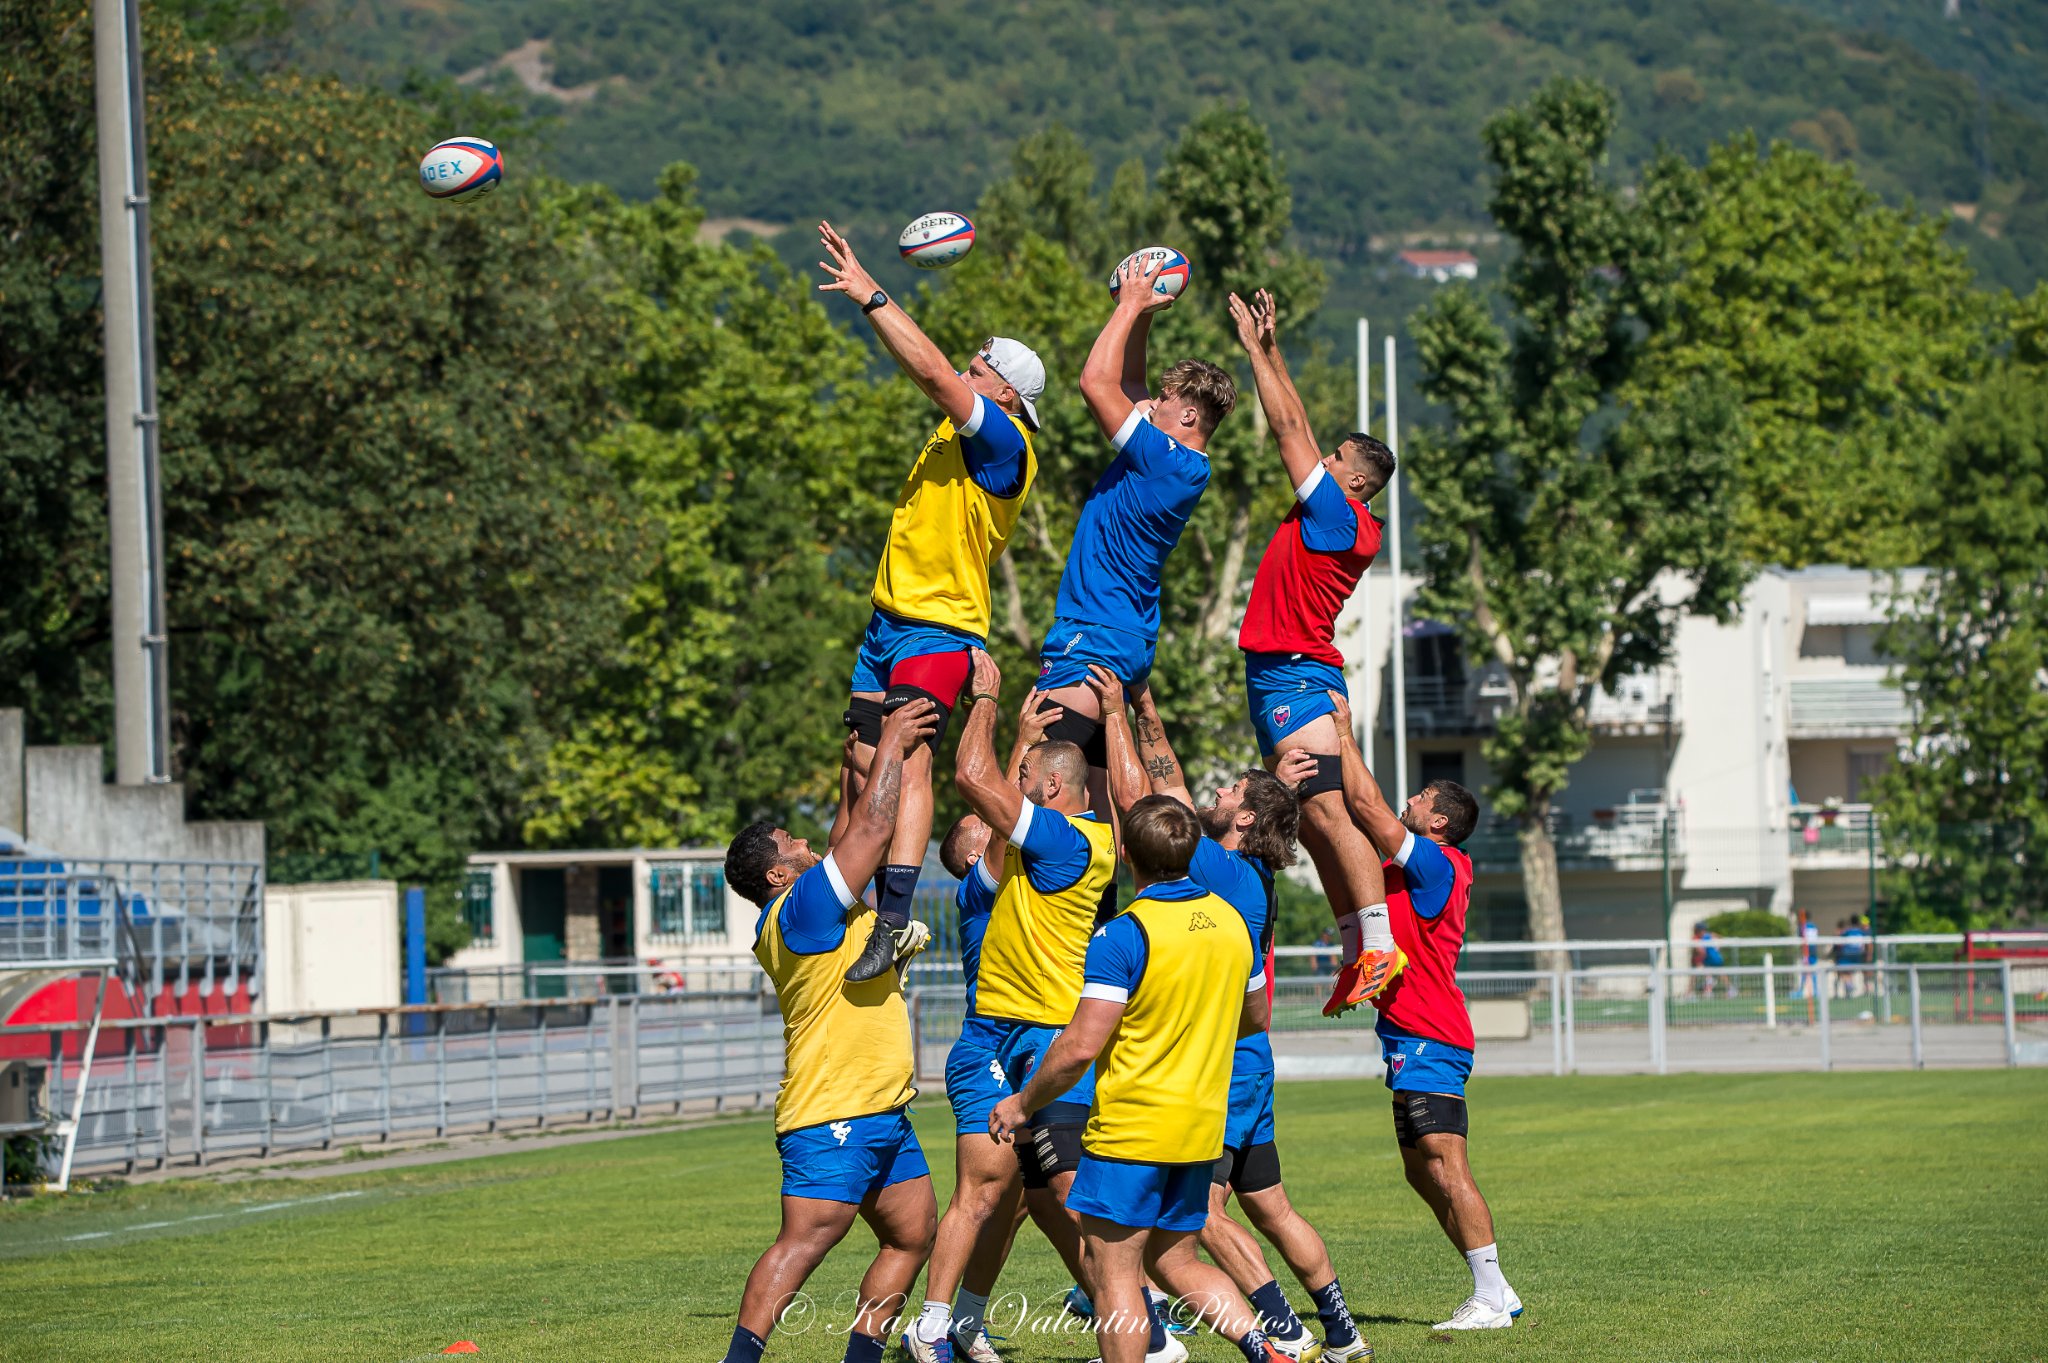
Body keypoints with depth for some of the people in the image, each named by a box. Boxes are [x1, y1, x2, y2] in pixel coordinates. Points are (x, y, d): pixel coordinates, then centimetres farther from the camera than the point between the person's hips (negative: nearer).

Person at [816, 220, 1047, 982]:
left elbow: (932, 370, -19)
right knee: (861, 764, 11)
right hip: (890, 621, 10)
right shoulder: (959, 427, 15)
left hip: (940, 629, -10)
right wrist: (866, 294, 22)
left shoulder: (1004, 441, -11)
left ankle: (894, 921, -33)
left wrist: (873, 299, -13)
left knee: (907, 764, -22)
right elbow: (923, 370, 26)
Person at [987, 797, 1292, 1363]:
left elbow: (1081, 1046, -19)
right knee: (1174, 1261, 17)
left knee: (1112, 1271, 0)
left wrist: (1022, 1103, -5)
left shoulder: (1124, 934, -17)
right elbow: (1254, 1018, 20)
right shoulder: (1232, 921, 5)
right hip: (1202, 1127, 7)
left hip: (1130, 1126, -7)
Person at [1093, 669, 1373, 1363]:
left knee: (1203, 1213, -12)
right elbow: (1170, 789, 22)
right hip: (1245, 1064, 10)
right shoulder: (1246, 873, 10)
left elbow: (1134, 795, -17)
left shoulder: (1225, 869, -16)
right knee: (1271, 1210, 14)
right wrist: (1146, 711, 22)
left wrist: (1116, 711, -8)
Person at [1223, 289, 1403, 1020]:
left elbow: (1289, 428, -9)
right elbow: (1296, 430, 21)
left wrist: (1257, 348, -3)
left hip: (1295, 678, -10)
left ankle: (1379, 946, -22)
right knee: (1317, 821, 9)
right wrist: (1269, 349, 20)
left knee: (1327, 810, -16)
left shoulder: (1340, 514, -10)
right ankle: (1358, 953, 11)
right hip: (1286, 677, 10)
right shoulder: (1332, 517, 14)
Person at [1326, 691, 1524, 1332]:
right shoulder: (1422, 866, 15)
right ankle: (1493, 1290, 13)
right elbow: (1370, 813, 24)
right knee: (1423, 1170, 11)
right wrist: (1340, 739, 19)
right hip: (1413, 1038, 10)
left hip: (1428, 1040, -10)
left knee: (1445, 1166, -13)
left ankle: (1490, 1299, -14)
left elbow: (1368, 808, -15)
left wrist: (1345, 734, -7)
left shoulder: (1437, 865, -11)